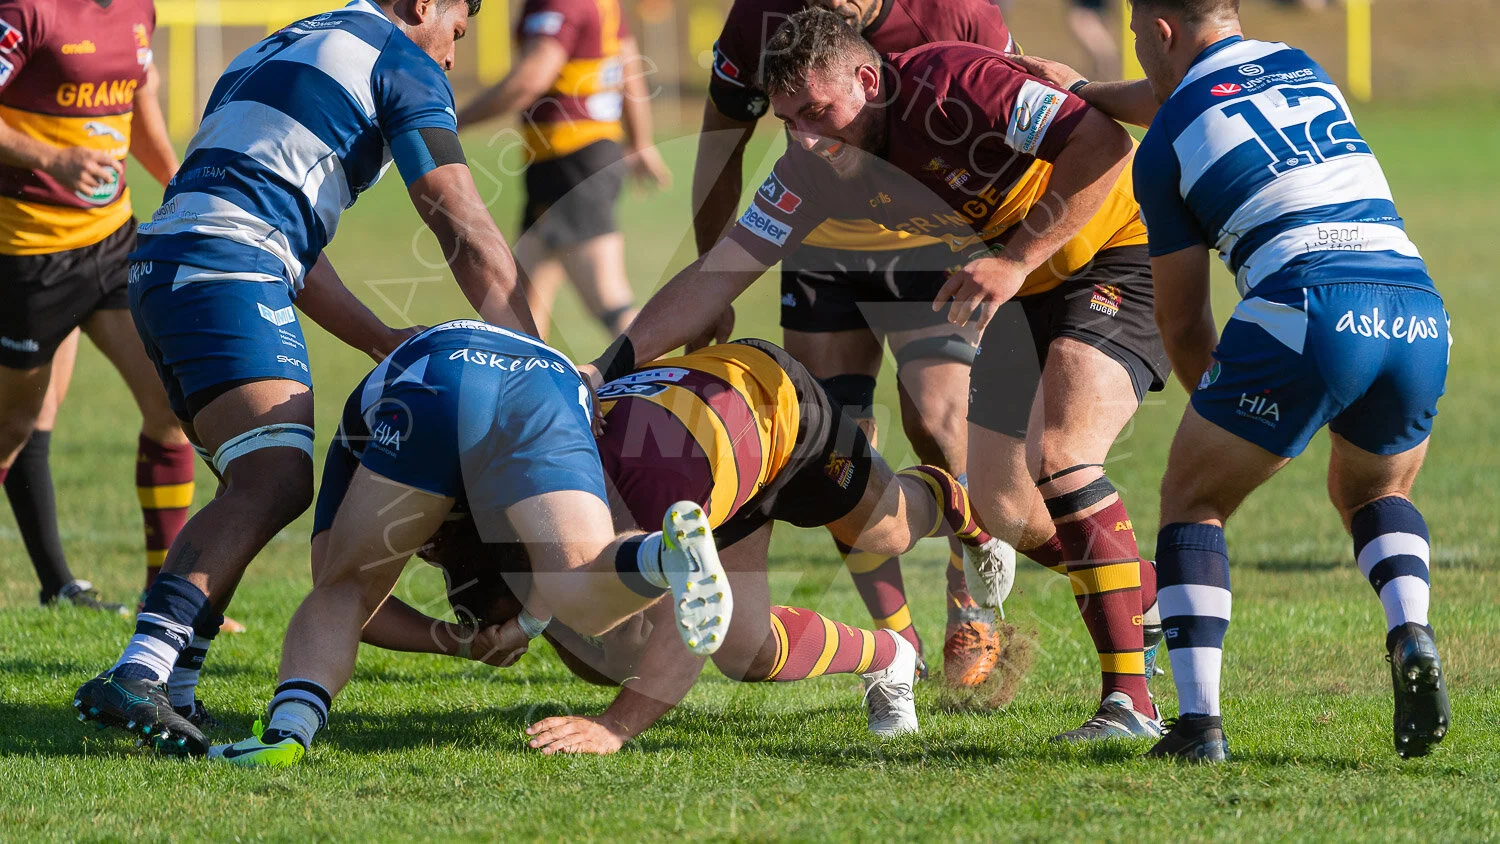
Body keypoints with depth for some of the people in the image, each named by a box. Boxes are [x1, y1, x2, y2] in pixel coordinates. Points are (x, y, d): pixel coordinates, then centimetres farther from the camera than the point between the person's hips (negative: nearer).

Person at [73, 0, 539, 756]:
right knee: (276, 482, -21)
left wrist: (381, 342, 28)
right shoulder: (402, 63, 6)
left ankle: (168, 675, 4)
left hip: (160, 270, 9)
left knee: (259, 487, 16)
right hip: (227, 274, -9)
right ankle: (135, 676, -38)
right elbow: (465, 231, 1)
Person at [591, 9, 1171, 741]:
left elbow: (1103, 144, -33)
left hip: (1122, 249, -8)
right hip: (1031, 292, 8)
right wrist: (608, 367, -11)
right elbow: (718, 275, -4)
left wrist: (1017, 257, -34)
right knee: (1004, 510, 5)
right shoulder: (821, 168, -7)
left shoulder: (952, 84, -28)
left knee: (1056, 455, -27)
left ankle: (1130, 699, -26)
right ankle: (1146, 599, 31)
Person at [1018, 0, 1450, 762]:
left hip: (1308, 313, -5)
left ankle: (1199, 721, 1)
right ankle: (1411, 636, 0)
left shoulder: (1165, 149, 12)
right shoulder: (1301, 69, 26)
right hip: (1420, 312, 5)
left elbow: (1181, 322, 18)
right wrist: (1085, 92, 62)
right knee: (1374, 493, 30)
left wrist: (1219, 408, 35)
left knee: (1193, 499, 16)